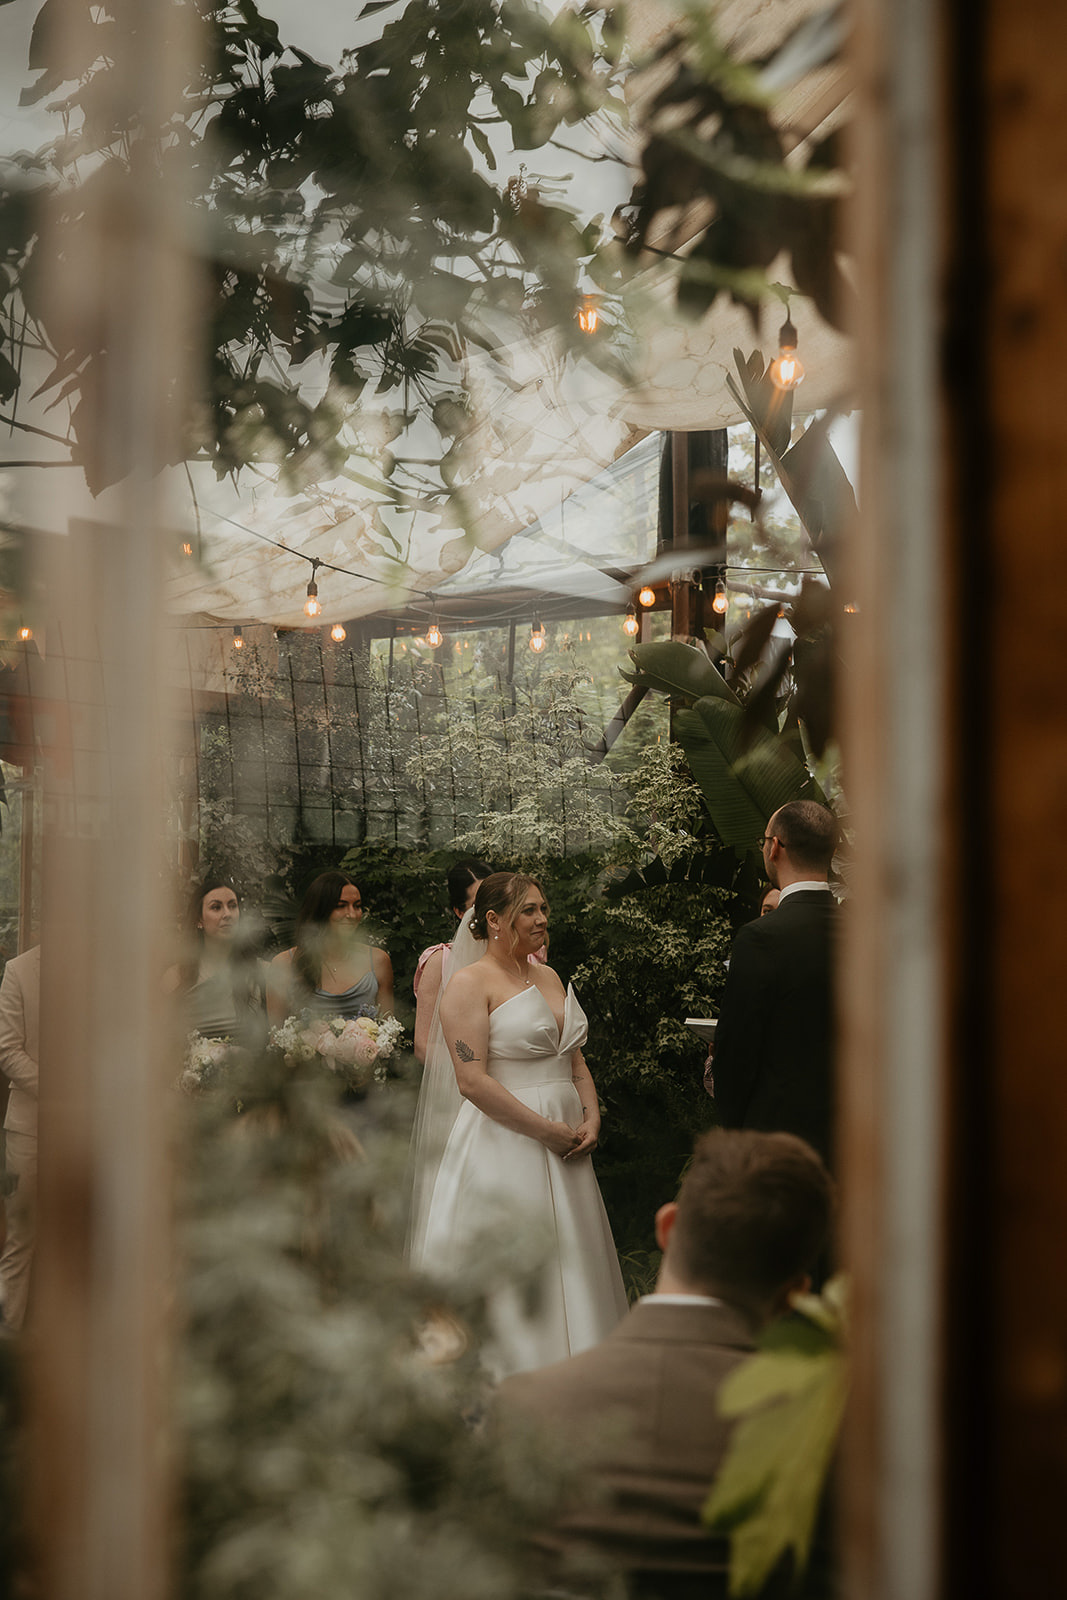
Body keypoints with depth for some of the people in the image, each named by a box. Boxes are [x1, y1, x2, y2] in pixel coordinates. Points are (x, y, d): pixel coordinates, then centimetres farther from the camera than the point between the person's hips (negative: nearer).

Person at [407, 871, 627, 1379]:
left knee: (568, 1266, 10)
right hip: (504, 1143, -7)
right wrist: (547, 1130, -17)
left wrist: (591, 1119, -1)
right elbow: (472, 1080, -18)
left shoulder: (549, 978, 15)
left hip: (565, 1146, 7)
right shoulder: (470, 984, -9)